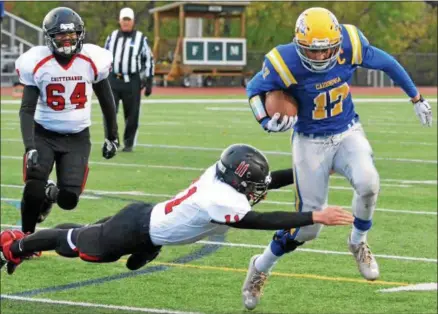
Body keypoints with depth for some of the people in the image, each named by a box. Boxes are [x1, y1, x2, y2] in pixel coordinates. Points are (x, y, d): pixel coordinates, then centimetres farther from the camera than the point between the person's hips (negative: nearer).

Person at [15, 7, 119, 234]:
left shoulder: (92, 61, -10)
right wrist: (30, 147, -25)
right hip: (44, 134, -1)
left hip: (77, 137, 1)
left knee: (68, 200, -8)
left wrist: (112, 136, 11)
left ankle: (51, 194, 30)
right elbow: (27, 109, -14)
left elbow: (106, 101, 5)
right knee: (33, 192, -18)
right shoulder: (36, 63, -14)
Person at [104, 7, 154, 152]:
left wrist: (148, 82, 0)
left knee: (131, 115, 3)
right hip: (113, 80, 2)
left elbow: (148, 60, 4)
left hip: (132, 81, -2)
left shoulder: (140, 38, 1)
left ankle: (128, 143, 16)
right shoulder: (112, 37, 10)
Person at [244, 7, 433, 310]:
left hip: (348, 133, 2)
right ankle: (260, 268, 27)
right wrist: (265, 120, -25)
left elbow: (387, 63, 0)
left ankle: (358, 242, 2)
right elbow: (254, 88, -6)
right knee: (308, 226, -2)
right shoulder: (284, 63, -26)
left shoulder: (350, 44, -20)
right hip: (310, 142, -2)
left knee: (368, 183, -30)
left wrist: (416, 98, 10)